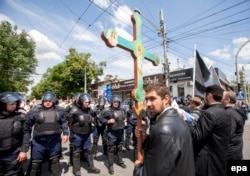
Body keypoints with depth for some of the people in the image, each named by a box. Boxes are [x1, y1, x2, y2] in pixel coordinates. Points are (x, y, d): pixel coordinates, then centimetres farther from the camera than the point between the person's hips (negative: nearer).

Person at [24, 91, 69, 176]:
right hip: (39, 141, -2)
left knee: (55, 161, 20)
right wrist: (26, 138, 2)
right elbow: (27, 124, -1)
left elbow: (64, 122, 7)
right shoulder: (35, 110, -10)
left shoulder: (59, 110, -3)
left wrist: (65, 133, 1)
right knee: (35, 163, 9)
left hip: (55, 141, 2)